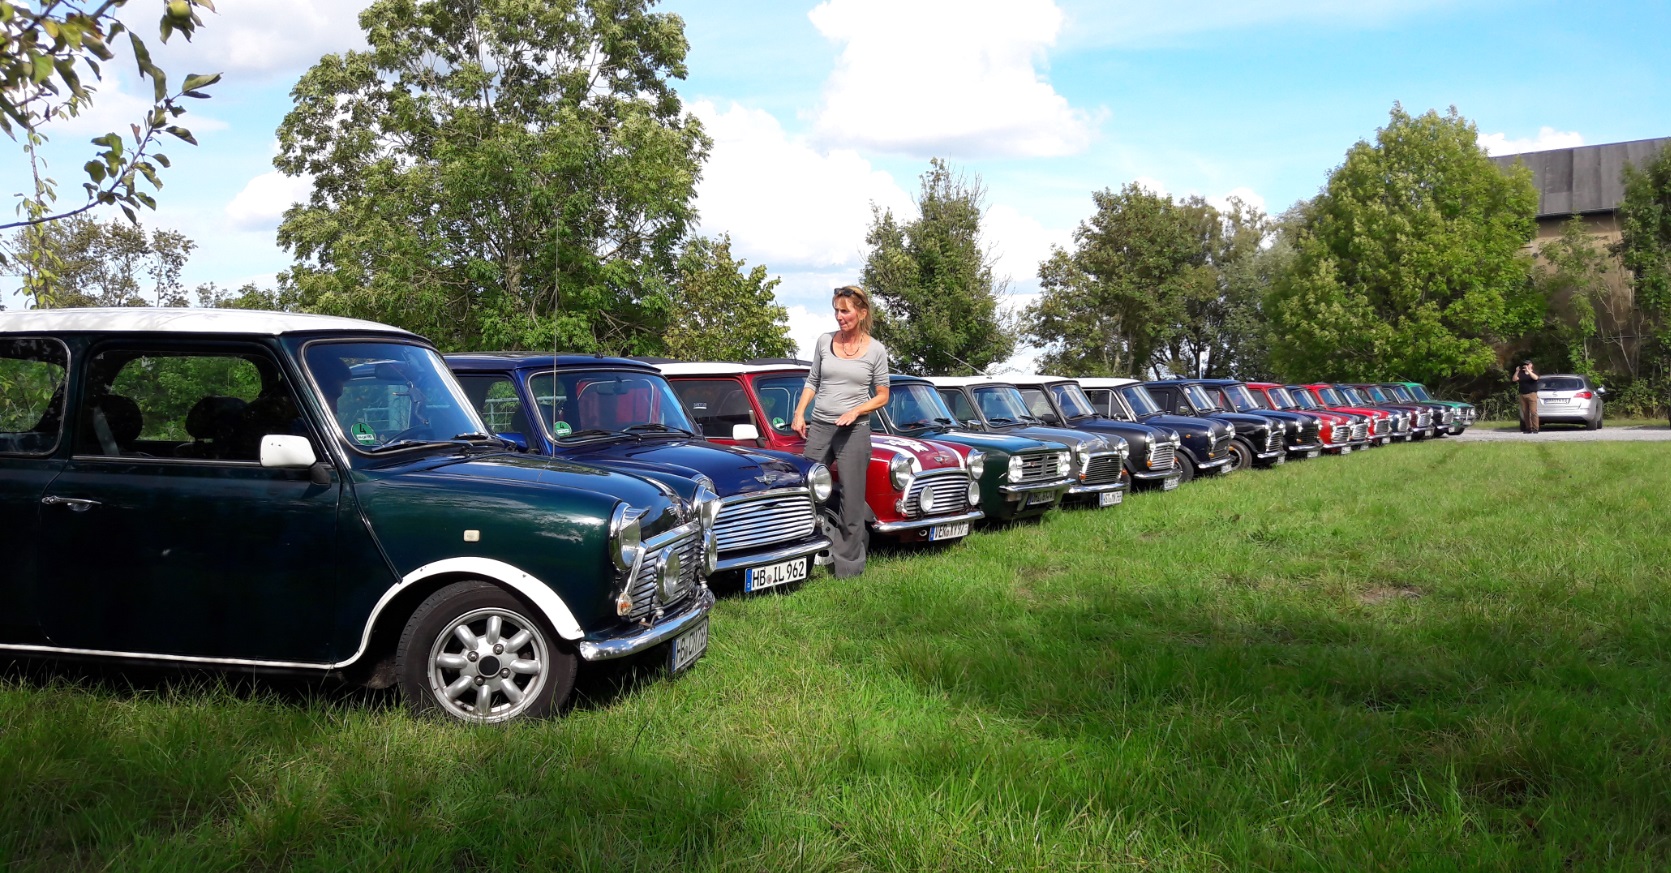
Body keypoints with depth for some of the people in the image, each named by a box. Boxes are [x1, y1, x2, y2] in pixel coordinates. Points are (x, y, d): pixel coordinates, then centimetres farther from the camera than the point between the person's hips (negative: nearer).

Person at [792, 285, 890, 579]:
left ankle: (848, 567, 9)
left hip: (854, 431, -3)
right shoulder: (824, 342, 5)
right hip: (819, 427, 3)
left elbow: (882, 396, 2)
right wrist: (799, 414, 1)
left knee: (852, 502, 0)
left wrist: (856, 411, -14)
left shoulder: (876, 350, -2)